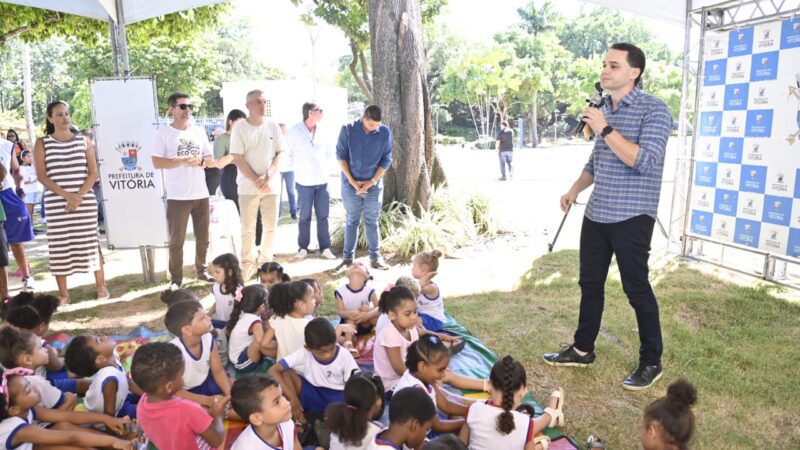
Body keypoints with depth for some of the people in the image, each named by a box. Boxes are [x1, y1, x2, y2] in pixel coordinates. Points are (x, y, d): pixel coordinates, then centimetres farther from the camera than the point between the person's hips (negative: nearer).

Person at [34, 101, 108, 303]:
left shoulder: (84, 141, 7)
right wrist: (66, 195, -16)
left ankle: (101, 285, 14)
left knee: (90, 242, 3)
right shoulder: (42, 144, 5)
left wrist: (79, 196, -11)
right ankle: (63, 293, 9)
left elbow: (93, 172, 2)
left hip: (85, 201, 0)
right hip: (56, 204, 0)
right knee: (59, 246, 2)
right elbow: (42, 176, -2)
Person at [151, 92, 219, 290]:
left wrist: (200, 161, -11)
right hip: (177, 197, -4)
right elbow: (157, 163, -10)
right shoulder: (164, 134, -3)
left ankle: (201, 270, 29)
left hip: (201, 195, 5)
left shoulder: (199, 132, 10)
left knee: (203, 238, 14)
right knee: (177, 241, 1)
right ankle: (176, 279, 10)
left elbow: (212, 161, 10)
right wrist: (183, 160, -19)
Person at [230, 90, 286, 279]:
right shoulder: (240, 128, -4)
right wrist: (256, 180, -14)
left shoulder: (273, 126, 4)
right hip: (248, 187, -2)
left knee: (270, 226, 8)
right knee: (248, 228, 4)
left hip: (272, 185, 3)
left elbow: (280, 154, 4)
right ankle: (248, 262, 17)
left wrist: (268, 177, -10)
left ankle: (266, 261, 22)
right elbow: (238, 158, -7)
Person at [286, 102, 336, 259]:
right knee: (304, 217, 6)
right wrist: (298, 167, 4)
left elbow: (329, 150, 20)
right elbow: (287, 153, 2)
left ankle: (325, 247, 14)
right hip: (304, 182, -3)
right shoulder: (294, 131, -8)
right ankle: (303, 247, 18)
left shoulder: (322, 131, 3)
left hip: (322, 181, 3)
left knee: (323, 217, 6)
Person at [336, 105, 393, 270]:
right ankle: (347, 257, 16)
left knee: (372, 222, 7)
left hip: (374, 185, 1)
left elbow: (386, 159, -2)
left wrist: (372, 181, -9)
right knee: (351, 221, 7)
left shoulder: (385, 132, -5)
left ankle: (375, 257, 15)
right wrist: (351, 180, -11)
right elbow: (340, 155, -5)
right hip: (350, 185, 0)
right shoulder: (347, 130, -7)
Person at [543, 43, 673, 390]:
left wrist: (605, 129, -22)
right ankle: (582, 349, 29)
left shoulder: (654, 110, -11)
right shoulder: (603, 110, 12)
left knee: (636, 289, 2)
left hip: (631, 218, -7)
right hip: (596, 214, 7)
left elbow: (646, 162, -24)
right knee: (590, 283, 14)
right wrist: (575, 189, 14)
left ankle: (651, 362, 19)